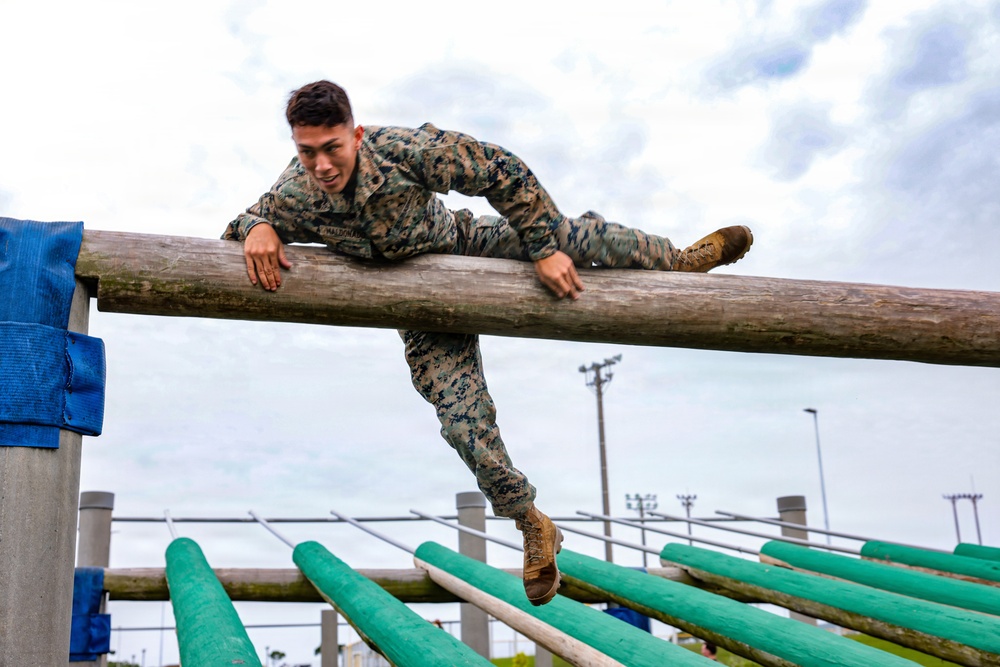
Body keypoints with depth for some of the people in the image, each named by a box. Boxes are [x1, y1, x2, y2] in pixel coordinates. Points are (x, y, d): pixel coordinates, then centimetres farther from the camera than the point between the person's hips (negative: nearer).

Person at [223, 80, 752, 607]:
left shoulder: (403, 148, -32)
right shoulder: (292, 198, -26)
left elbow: (504, 171, -22)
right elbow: (236, 229, -5)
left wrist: (546, 250, -19)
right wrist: (255, 229, -31)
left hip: (469, 245, 0)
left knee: (575, 235, -20)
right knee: (463, 421, -12)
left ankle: (681, 260, 13)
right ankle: (533, 528, 12)